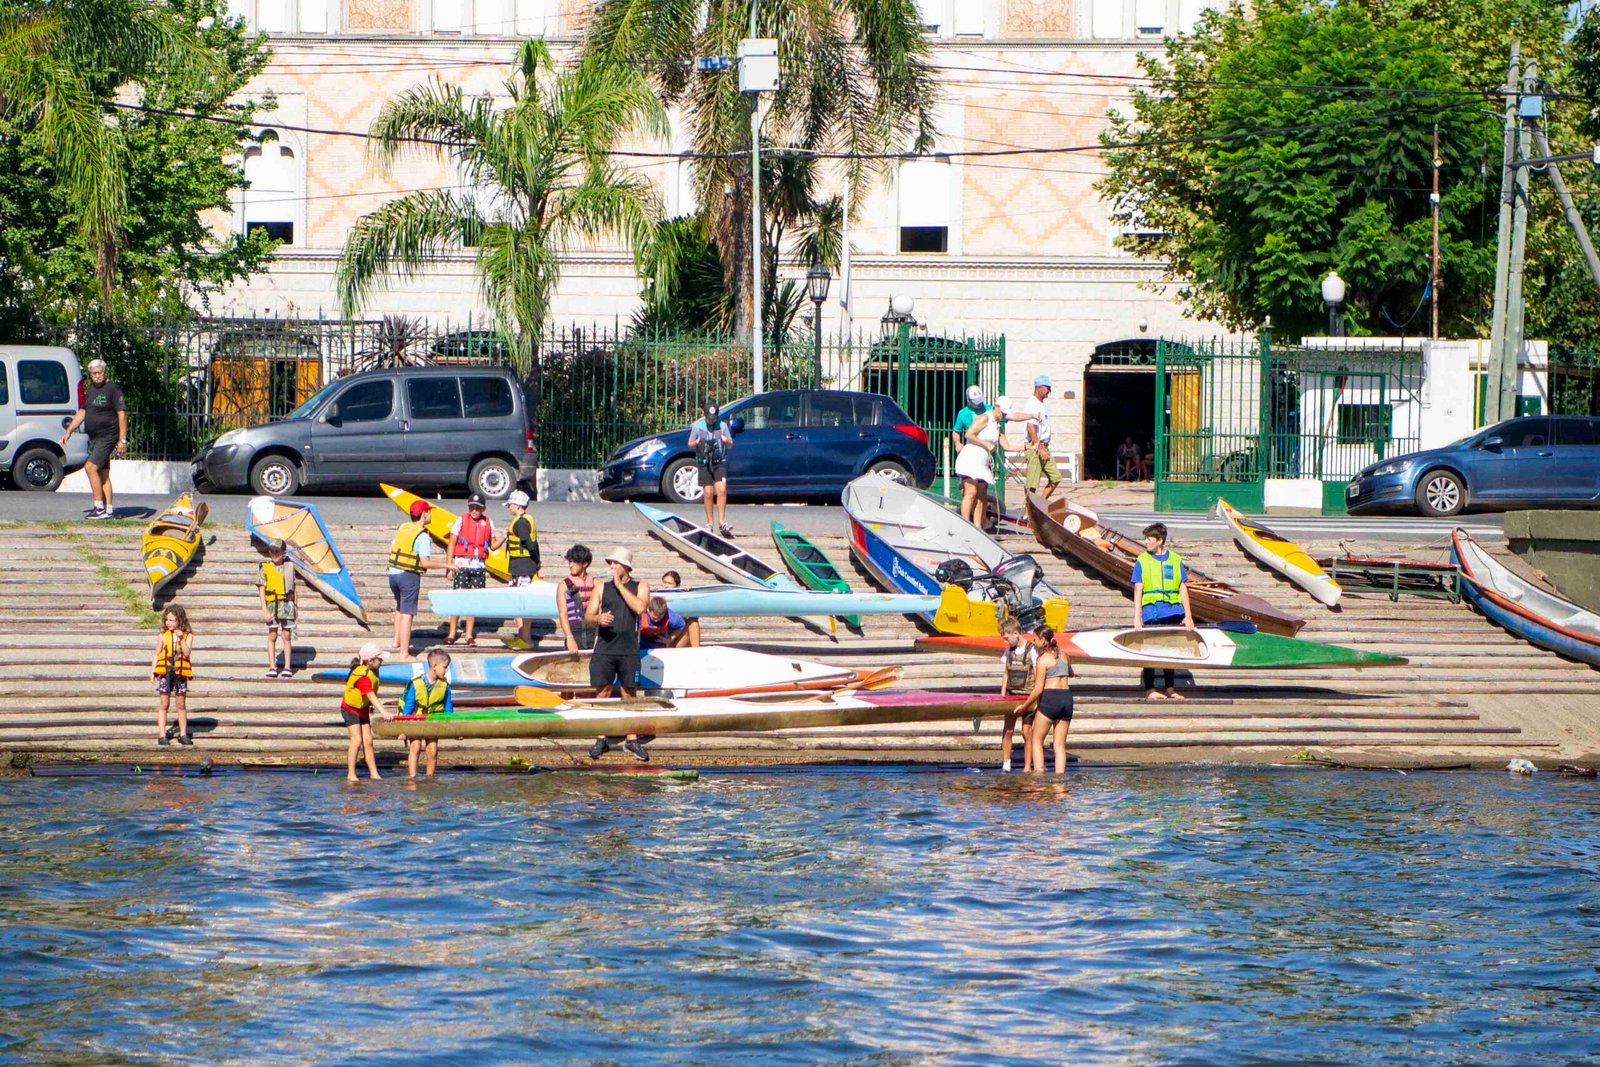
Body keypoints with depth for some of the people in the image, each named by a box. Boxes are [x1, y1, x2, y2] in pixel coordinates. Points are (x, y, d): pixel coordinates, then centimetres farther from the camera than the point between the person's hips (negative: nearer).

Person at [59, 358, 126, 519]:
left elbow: (122, 415, -13)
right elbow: (82, 412, 23)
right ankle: (107, 510, 10)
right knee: (103, 473, 8)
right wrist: (69, 431, 16)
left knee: (91, 467, -18)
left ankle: (99, 507, -16)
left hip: (107, 437, -8)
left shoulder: (113, 389, -10)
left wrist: (122, 440, -18)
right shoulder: (90, 390, 14)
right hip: (94, 438, 8)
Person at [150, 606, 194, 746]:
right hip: (165, 673, 0)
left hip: (181, 674, 0)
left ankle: (183, 734, 15)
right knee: (164, 704, 2)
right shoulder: (164, 635, 1)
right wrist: (152, 671, 1)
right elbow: (157, 654, 7)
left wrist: (181, 639, -22)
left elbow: (187, 653, -12)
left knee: (181, 704, 7)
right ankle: (162, 735, 4)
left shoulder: (188, 636, -1)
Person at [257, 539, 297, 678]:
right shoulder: (265, 568, -1)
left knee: (287, 636, 3)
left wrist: (295, 603, 18)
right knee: (272, 636, 2)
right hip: (272, 604, -1)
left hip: (287, 604, 1)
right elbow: (261, 589, -3)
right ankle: (272, 668, 6)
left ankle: (287, 667, 5)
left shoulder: (289, 566, 6)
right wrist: (264, 609, -10)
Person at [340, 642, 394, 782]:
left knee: (368, 741, 5)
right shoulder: (362, 676, -32)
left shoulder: (371, 672, -3)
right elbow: (371, 696, -42)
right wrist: (383, 712, -50)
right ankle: (351, 774, -8)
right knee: (357, 740, -14)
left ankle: (373, 773, 6)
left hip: (362, 709, 8)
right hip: (350, 709, -8)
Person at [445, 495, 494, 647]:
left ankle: (469, 635, 10)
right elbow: (451, 544, -2)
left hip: (479, 565, 3)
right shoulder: (461, 521, -2)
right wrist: (449, 566, -7)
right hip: (462, 564, -3)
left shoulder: (488, 523, 7)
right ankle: (451, 634, 1)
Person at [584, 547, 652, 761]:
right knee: (602, 691, -1)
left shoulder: (640, 586, 6)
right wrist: (598, 618, -15)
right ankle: (601, 739, 6)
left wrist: (620, 585, -10)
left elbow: (640, 607, -13)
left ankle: (631, 740, 9)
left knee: (629, 693, 3)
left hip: (629, 649, -1)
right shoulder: (602, 588, 11)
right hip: (604, 647, 1)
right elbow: (588, 615, 8)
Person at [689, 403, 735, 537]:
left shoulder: (722, 426, 4)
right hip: (704, 463, 0)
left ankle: (721, 522, -14)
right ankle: (710, 523, 8)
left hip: (719, 462, 0)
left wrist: (726, 441, -14)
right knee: (708, 493, -2)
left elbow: (731, 445, 10)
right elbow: (690, 444, 8)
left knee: (721, 490, -15)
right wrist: (696, 443, -15)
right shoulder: (697, 426, 2)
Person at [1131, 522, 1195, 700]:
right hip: (1151, 613, -2)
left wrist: (1188, 616, 5)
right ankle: (1149, 689, 3)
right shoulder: (1142, 561, 2)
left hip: (1172, 613, 2)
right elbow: (1138, 590, -2)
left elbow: (1183, 588, 8)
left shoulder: (1175, 560, 7)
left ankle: (1170, 688, 15)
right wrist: (1137, 617, -9)